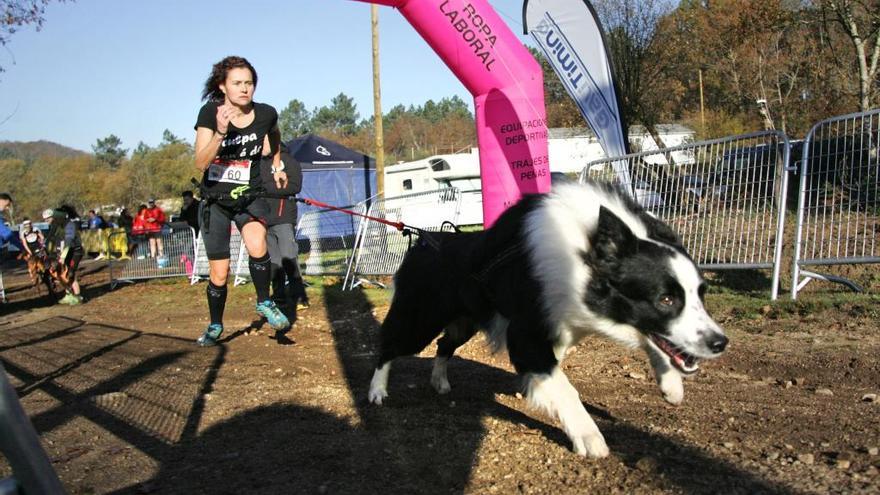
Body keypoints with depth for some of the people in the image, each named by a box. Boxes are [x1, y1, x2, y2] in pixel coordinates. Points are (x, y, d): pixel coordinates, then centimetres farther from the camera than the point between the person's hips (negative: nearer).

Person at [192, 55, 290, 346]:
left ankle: (264, 303, -7)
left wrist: (277, 166, 19)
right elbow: (201, 163, -27)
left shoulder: (265, 114, -9)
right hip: (215, 199, 0)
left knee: (257, 246, -31)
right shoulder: (210, 112, -16)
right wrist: (220, 132, -40)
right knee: (219, 273, 5)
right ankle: (215, 326, 30)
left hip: (249, 195, 0)